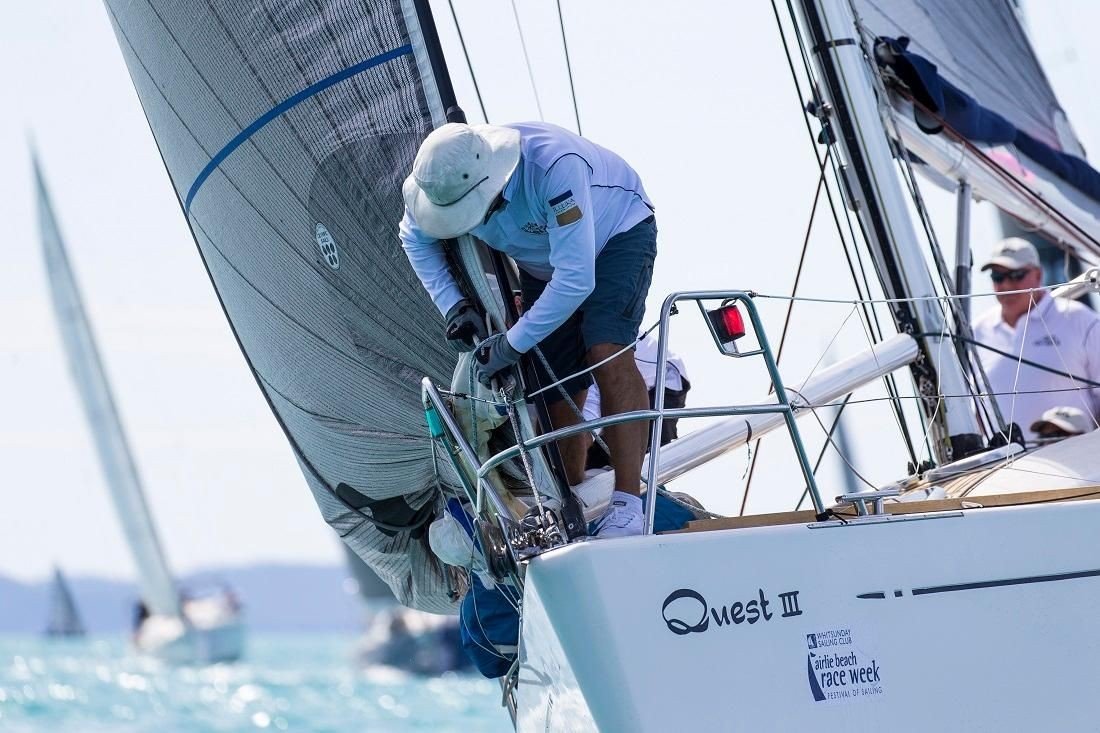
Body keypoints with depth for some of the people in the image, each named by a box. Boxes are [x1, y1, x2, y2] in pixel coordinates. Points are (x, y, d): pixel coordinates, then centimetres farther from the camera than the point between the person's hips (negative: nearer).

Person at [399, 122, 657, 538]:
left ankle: (628, 506, -30)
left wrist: (512, 344, -36)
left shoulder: (552, 167, -43)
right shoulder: (444, 183, -24)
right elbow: (415, 238, 0)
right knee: (558, 399, 1)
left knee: (607, 355, -28)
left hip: (617, 234, -6)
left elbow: (576, 280, -42)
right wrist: (452, 305, -13)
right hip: (542, 265, 6)